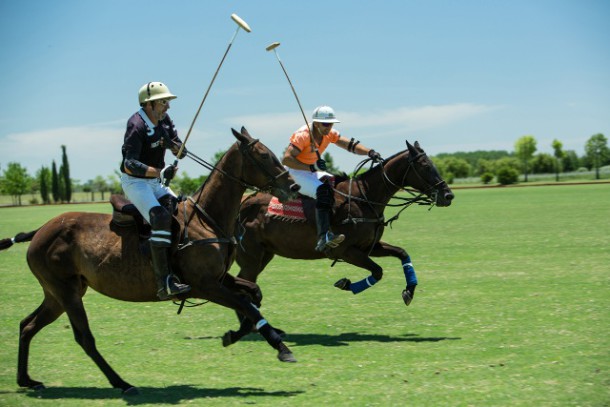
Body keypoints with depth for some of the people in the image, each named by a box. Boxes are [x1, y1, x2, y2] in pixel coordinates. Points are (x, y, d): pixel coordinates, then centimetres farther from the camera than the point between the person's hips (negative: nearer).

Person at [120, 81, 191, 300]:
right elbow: (130, 165, -28)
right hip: (135, 182, -9)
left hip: (156, 182, 9)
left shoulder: (164, 120, 4)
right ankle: (164, 283, -33)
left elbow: (181, 152, 6)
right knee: (161, 218, -27)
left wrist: (173, 144, -18)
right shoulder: (137, 126, -20)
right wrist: (159, 172, -39)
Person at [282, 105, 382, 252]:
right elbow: (286, 159, -29)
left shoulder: (330, 134, 0)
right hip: (294, 174, -9)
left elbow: (350, 145, -5)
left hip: (312, 171, 9)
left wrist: (369, 152, -24)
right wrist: (311, 167, -35)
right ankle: (323, 237, -45)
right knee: (323, 191, -31)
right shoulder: (302, 135, -23)